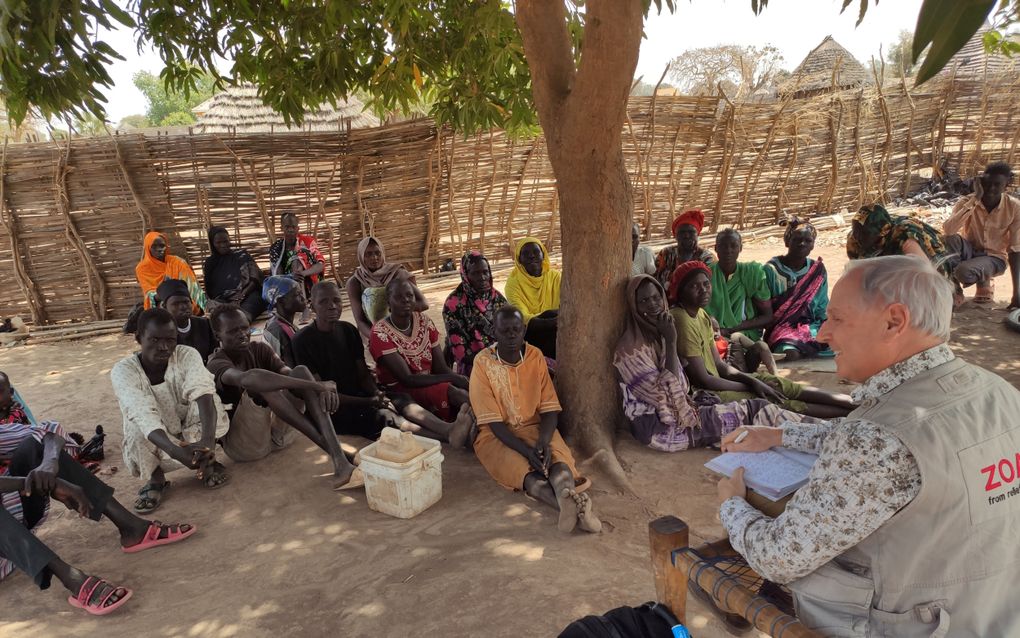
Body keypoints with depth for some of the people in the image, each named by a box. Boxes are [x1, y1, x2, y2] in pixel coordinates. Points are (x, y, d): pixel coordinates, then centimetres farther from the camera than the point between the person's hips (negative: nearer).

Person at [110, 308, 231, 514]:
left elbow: (203, 394, -36)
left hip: (193, 434, 1)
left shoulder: (187, 355, -18)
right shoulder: (123, 370, -21)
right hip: (158, 443, -1)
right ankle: (155, 478, -4)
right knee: (136, 427, -33)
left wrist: (207, 439, -55)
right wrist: (175, 451, -54)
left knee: (209, 400, -28)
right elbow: (143, 416, -36)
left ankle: (208, 463, -4)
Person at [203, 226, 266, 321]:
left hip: (247, 296, -2)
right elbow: (208, 290, 21)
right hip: (223, 301, 2)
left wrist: (243, 293, -10)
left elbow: (256, 278, 7)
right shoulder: (209, 263, 24)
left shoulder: (242, 255, 19)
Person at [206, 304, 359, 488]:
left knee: (301, 371, -16)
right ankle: (329, 448, -34)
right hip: (240, 444, -6)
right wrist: (316, 386, -45)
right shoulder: (217, 364, -15)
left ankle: (339, 459, -35)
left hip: (273, 432, 6)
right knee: (259, 384, -30)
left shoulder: (259, 350, 6)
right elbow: (248, 378, -39)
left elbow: (289, 374, -12)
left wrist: (322, 389, -36)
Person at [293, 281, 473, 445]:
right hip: (332, 409, -5)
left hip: (360, 395, 6)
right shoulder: (303, 340, -10)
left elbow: (363, 373, 8)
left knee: (400, 400, -24)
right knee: (383, 415, -31)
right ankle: (447, 438, -48)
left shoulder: (348, 330, 9)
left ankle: (448, 428, -48)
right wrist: (367, 402, -18)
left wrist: (377, 394, -14)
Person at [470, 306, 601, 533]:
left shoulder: (535, 356, 0)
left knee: (558, 458, -32)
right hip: (497, 436, -3)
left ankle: (570, 505, -61)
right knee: (527, 473, -35)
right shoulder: (483, 363, -11)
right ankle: (576, 506, -59)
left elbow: (549, 410, -1)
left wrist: (543, 442, -21)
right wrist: (527, 450, -26)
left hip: (535, 427, 3)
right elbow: (494, 422, -14)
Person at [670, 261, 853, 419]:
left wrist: (753, 381, -7)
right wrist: (750, 386, -8)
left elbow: (720, 365, 10)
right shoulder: (683, 321, -23)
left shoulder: (701, 315, 8)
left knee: (770, 380, 2)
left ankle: (853, 403, 8)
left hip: (713, 383, 9)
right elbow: (702, 380, -22)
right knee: (777, 403, -6)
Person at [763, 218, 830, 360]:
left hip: (810, 326, 5)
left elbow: (822, 309, 15)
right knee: (791, 353, -35)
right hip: (780, 327, -4)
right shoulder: (771, 269, -1)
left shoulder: (817, 270, 12)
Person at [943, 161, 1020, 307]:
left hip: (994, 258, -1)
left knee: (964, 271, -35)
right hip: (969, 251, 1)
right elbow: (948, 230, -34)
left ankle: (985, 282, 2)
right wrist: (976, 198, -32)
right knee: (951, 238, -32)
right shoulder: (967, 202, -14)